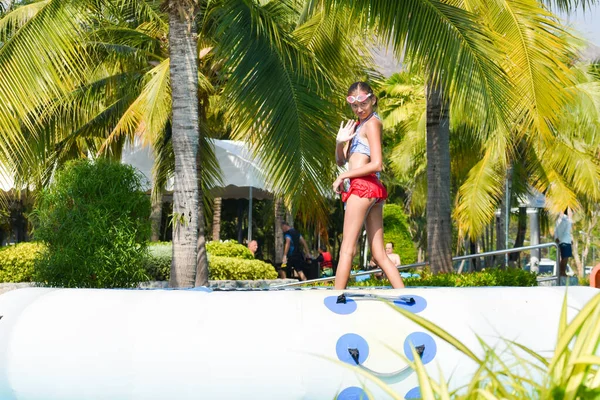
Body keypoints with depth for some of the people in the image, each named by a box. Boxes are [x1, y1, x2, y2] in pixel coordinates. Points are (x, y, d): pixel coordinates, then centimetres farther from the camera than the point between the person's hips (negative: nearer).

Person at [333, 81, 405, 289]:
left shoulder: (372, 123, -5)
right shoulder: (357, 125, 22)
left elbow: (376, 164, -14)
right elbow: (341, 161, 20)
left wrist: (343, 176, -9)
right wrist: (339, 143, -2)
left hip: (363, 186, -9)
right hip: (373, 189, 9)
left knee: (347, 249, -8)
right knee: (379, 255, 5)